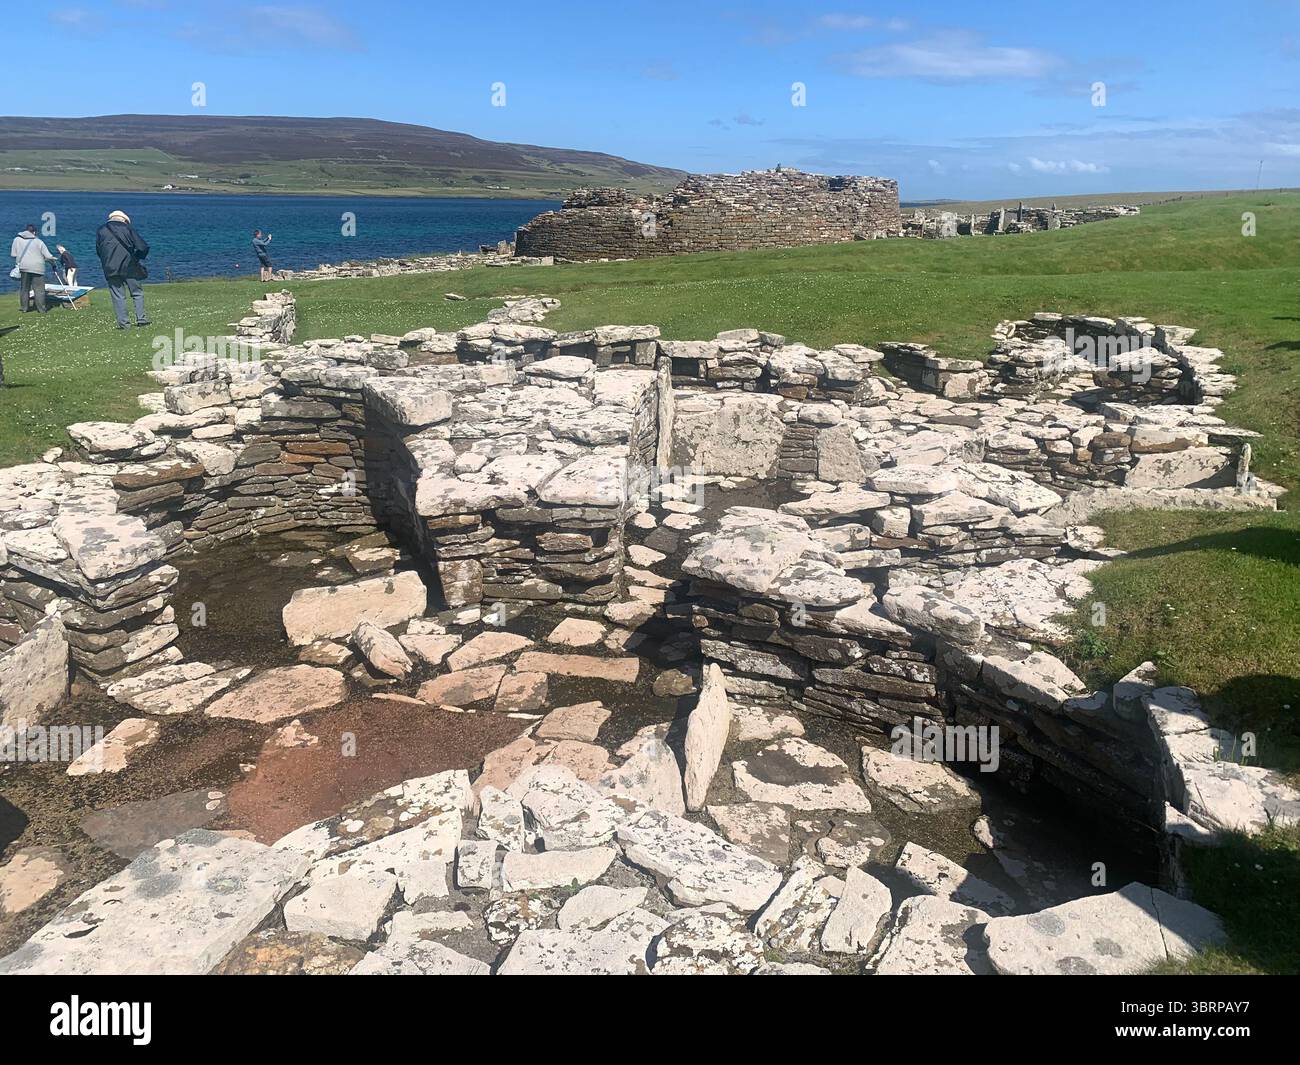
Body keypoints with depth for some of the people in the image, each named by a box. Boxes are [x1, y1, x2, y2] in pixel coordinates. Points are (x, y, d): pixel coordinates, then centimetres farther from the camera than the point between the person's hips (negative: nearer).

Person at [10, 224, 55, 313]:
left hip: (23, 268, 3)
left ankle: (24, 308, 16)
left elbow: (13, 254, 8)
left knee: (24, 289, 12)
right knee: (39, 289, 0)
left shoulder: (17, 239, 8)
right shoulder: (39, 241, 0)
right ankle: (41, 309, -1)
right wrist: (52, 260, 20)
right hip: (38, 268, -2)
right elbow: (48, 256, -2)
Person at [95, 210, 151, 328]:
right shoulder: (128, 227, 1)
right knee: (137, 293, 10)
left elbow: (98, 251, 13)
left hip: (110, 269, 1)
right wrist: (136, 258, 11)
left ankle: (123, 322, 1)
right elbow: (143, 247, -5)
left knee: (118, 296, 4)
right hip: (129, 267, -1)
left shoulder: (101, 230, 8)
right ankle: (141, 318, 3)